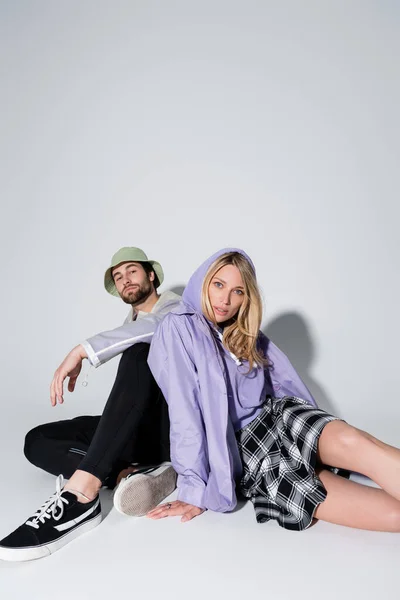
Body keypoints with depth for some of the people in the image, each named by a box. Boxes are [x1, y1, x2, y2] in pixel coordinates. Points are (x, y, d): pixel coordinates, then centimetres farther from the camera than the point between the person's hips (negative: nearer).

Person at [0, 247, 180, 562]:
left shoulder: (176, 307, 2)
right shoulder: (129, 327, 25)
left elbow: (155, 327, -24)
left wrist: (82, 351, -28)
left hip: (170, 426, -7)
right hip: (134, 430, 7)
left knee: (139, 352, -35)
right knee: (37, 441, -7)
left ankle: (80, 494, -45)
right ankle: (130, 475, -30)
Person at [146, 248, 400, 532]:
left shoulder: (246, 333, 16)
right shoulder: (179, 328, -5)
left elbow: (284, 382, 16)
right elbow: (185, 411, -12)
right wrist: (195, 488, -14)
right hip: (243, 451, -5)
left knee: (352, 441, -30)